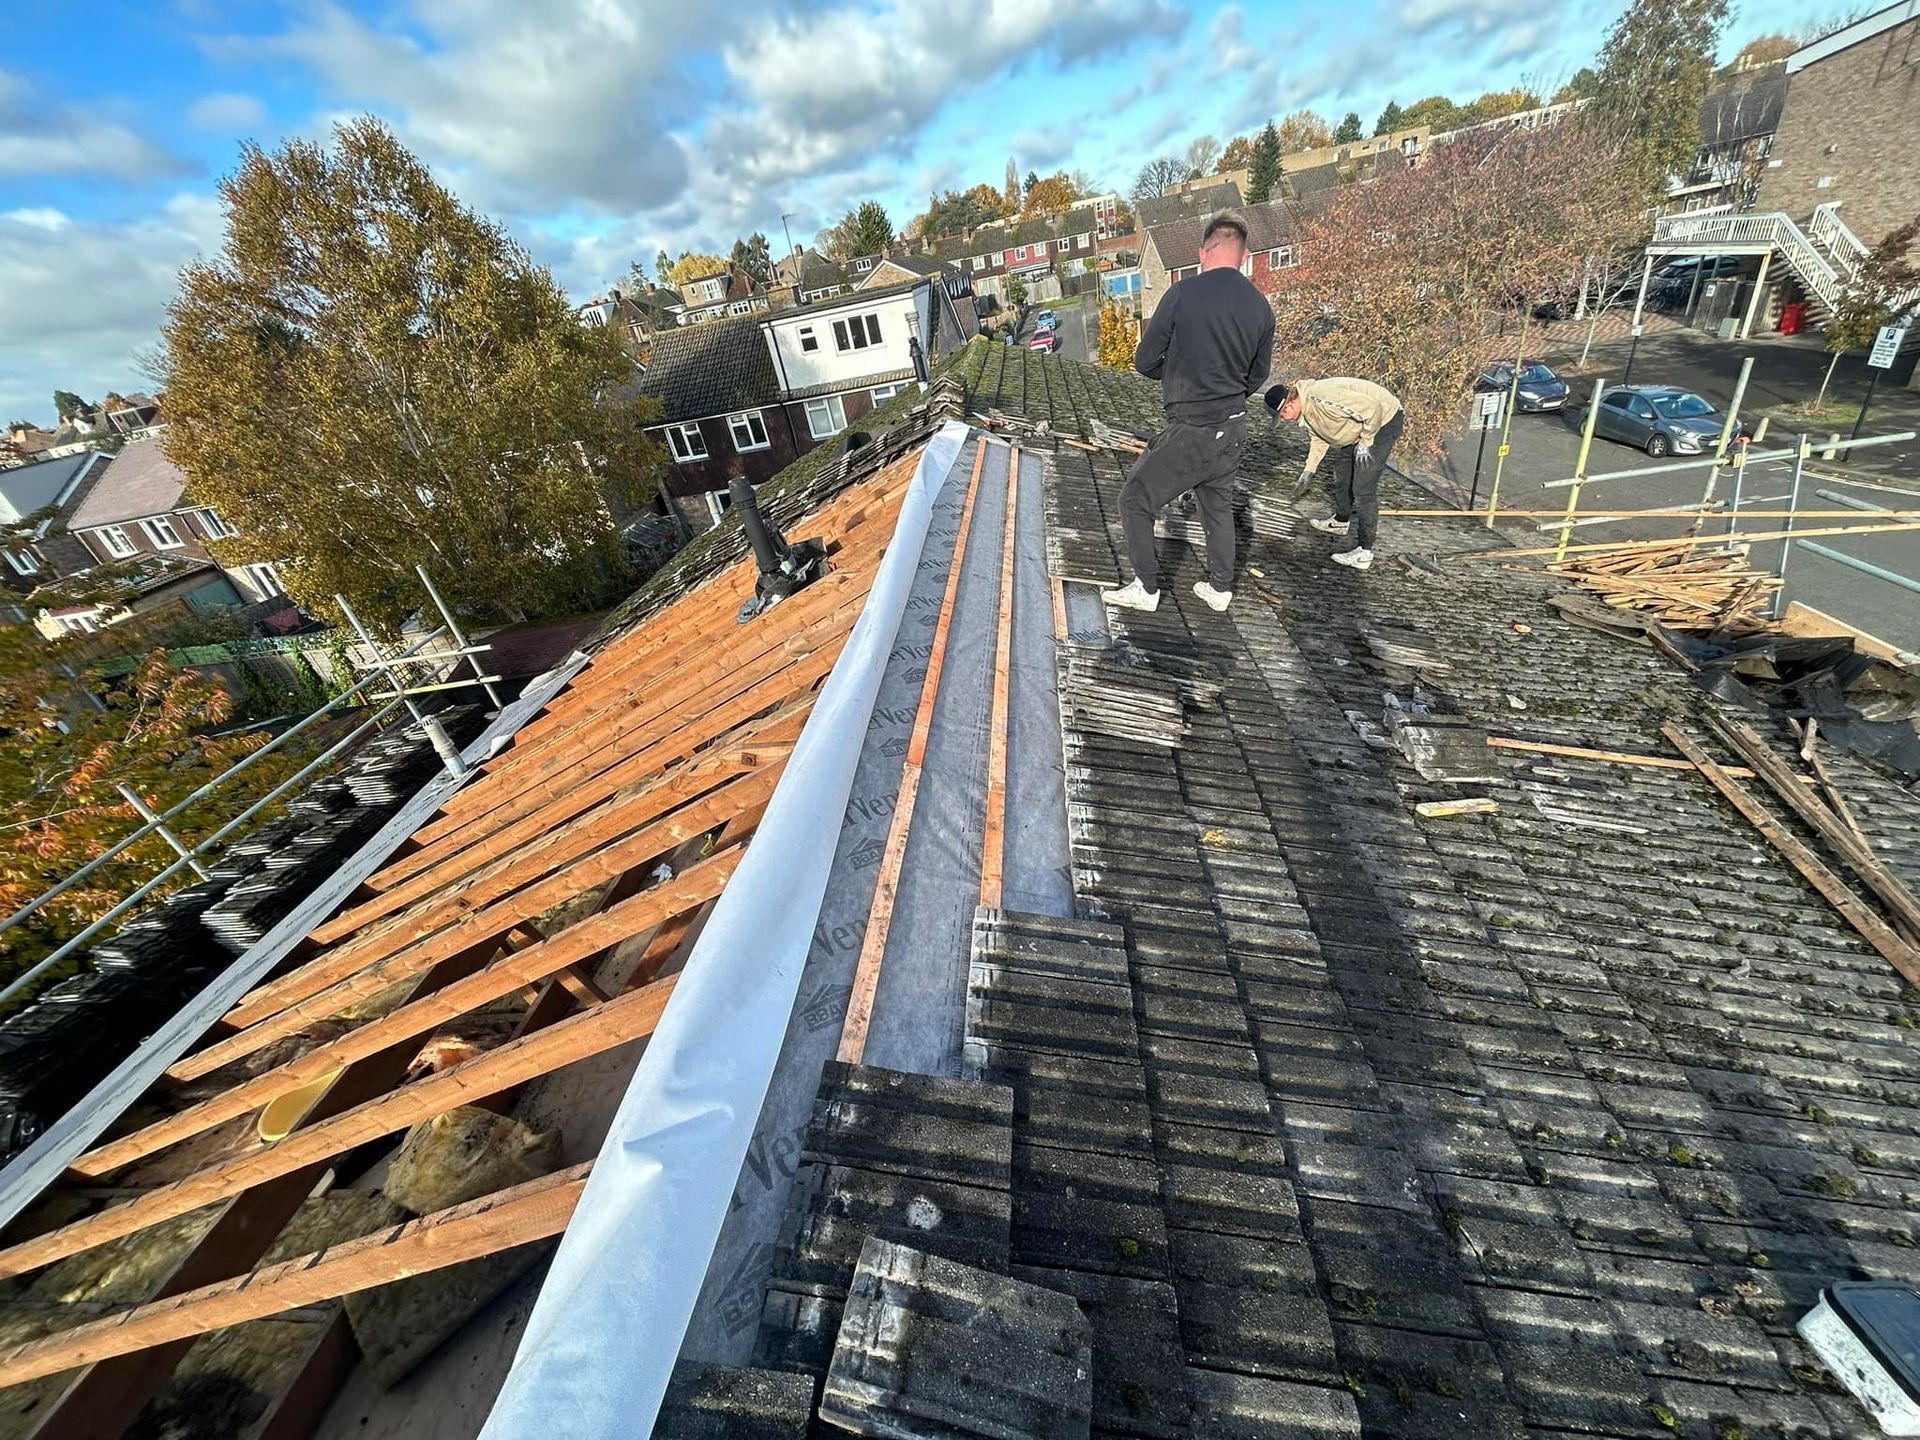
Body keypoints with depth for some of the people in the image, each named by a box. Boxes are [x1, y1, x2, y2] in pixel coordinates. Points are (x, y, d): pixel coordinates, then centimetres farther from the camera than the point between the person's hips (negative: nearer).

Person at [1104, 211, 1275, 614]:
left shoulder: (1183, 293, -12)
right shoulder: (1261, 307, 4)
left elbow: (1145, 362, -7)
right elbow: (1257, 377, 13)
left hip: (1189, 433, -6)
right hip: (1233, 430, 6)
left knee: (1135, 500, 7)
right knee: (1219, 506, 21)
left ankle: (1147, 589, 9)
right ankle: (1220, 588, 30)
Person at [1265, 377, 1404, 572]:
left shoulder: (1320, 398, -34)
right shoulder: (1305, 411, -1)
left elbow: (1372, 408, -33)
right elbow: (1320, 438, 15)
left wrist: (1365, 442, -22)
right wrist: (1308, 472, 14)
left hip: (1384, 419, -10)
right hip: (1363, 425, 10)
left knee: (1363, 488, -13)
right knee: (1342, 471, 24)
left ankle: (1364, 552, -10)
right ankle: (1341, 521, 46)